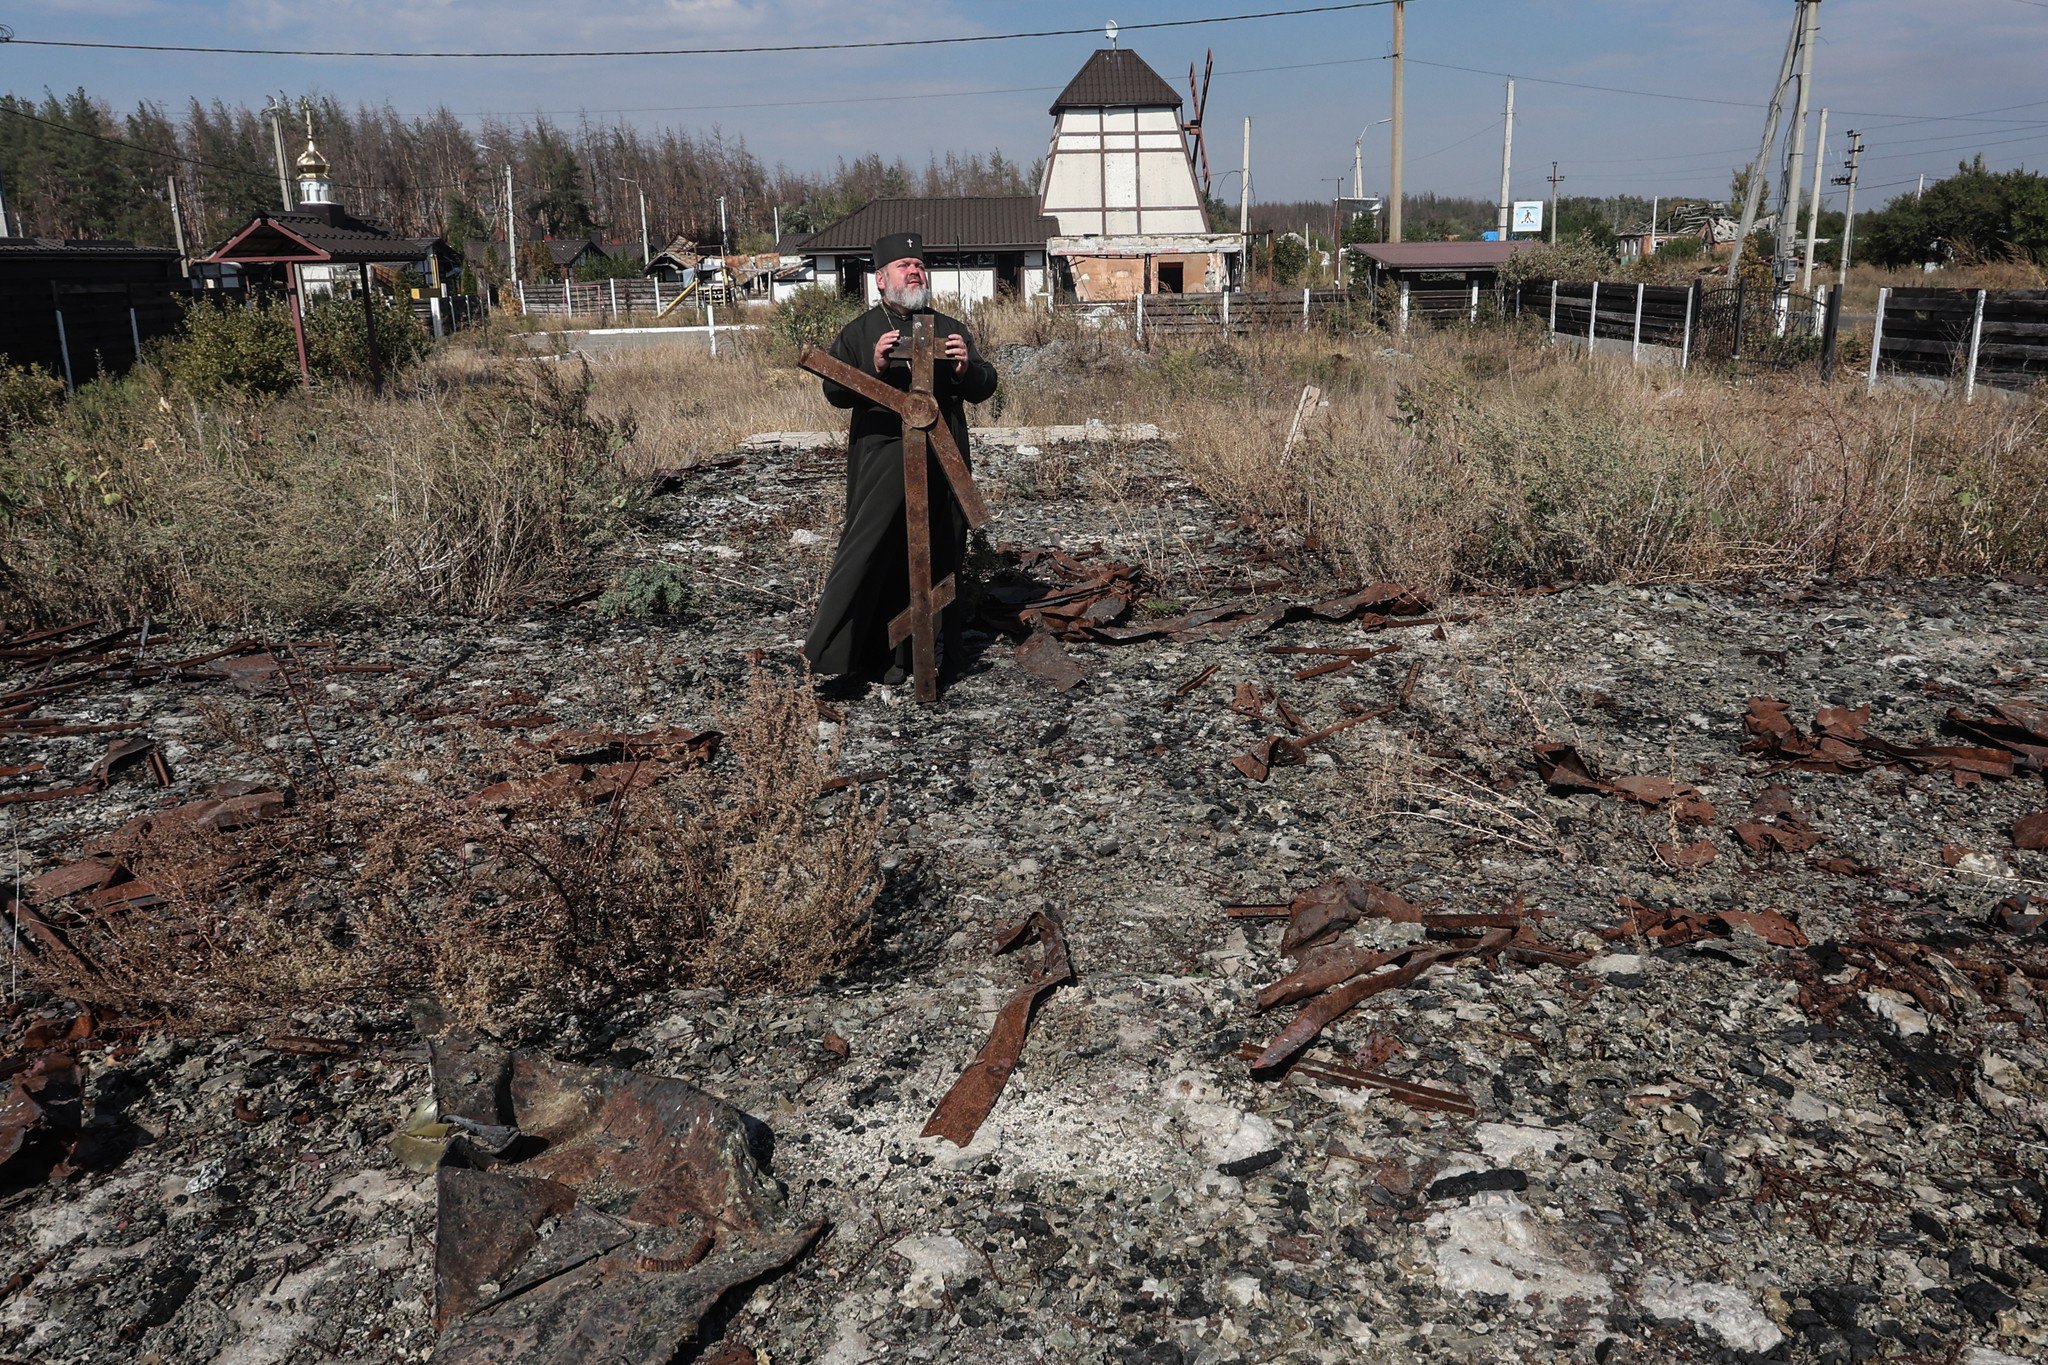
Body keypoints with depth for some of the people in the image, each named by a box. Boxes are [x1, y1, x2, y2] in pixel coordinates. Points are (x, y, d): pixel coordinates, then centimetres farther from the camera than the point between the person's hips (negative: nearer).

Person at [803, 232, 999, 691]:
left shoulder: (950, 329, 16)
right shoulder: (860, 332, 7)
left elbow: (985, 389, 12)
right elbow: (836, 392, -2)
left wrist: (966, 369, -11)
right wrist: (874, 367, -20)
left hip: (942, 461, 3)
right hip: (881, 459, -3)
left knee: (940, 558, 9)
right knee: (869, 557, -10)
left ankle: (937, 652, 22)